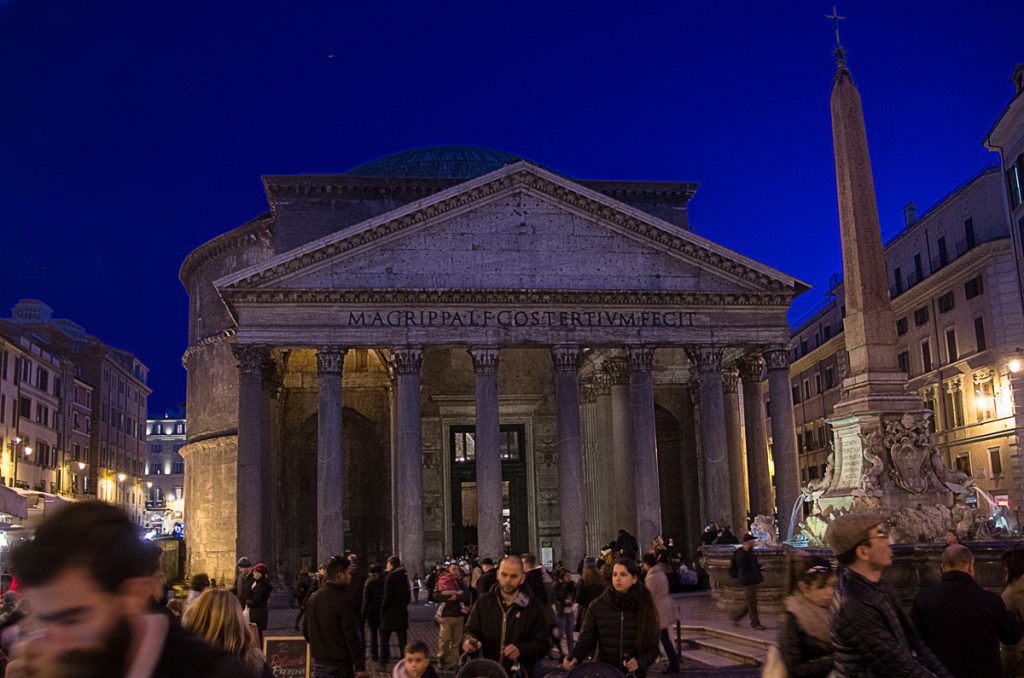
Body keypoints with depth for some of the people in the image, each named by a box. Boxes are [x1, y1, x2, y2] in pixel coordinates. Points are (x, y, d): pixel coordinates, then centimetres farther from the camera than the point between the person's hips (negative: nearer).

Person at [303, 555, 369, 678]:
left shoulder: (312, 598, 8)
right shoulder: (344, 600, -16)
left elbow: (305, 632, 15)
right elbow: (352, 637, -18)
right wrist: (360, 668, -14)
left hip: (318, 663, 8)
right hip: (339, 665, -7)